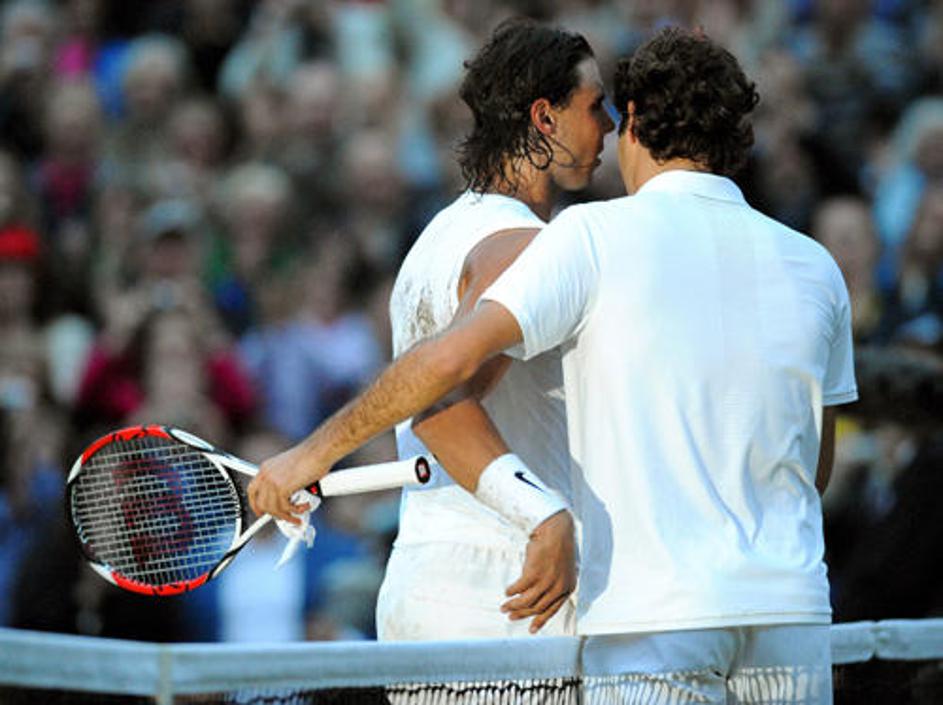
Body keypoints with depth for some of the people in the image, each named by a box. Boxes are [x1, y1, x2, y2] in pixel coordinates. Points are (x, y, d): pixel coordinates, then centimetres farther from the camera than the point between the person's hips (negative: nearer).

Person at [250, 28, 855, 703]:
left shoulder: (595, 235, -3)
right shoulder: (815, 267, 10)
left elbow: (454, 355, -12)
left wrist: (315, 451, -3)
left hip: (650, 623, -4)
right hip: (790, 616, 4)